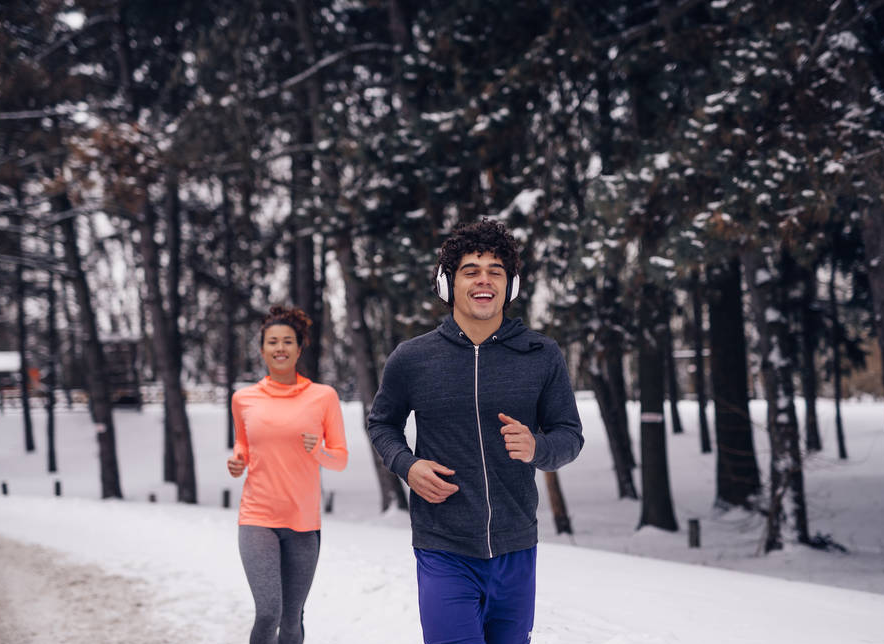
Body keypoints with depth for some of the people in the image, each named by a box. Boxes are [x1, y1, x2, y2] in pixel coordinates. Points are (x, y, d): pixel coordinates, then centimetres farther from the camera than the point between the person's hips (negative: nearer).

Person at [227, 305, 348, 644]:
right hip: (257, 518, 0)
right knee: (268, 612, -17)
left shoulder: (323, 396, 0)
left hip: (303, 522, 0)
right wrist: (237, 461, 1)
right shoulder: (244, 399, 4)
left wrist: (318, 452, -16)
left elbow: (340, 458, 5)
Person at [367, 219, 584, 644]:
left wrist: (537, 448, -15)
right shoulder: (410, 360, 0)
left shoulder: (542, 357, 1)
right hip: (443, 554, -2)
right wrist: (406, 465, -5)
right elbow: (382, 423, 15)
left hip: (516, 550, 2)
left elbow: (570, 434, 7)